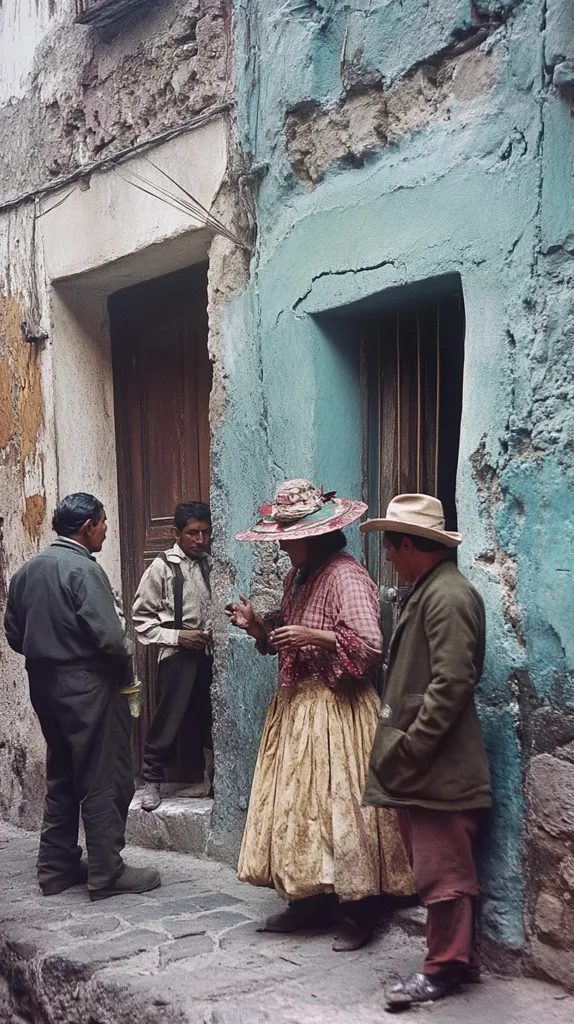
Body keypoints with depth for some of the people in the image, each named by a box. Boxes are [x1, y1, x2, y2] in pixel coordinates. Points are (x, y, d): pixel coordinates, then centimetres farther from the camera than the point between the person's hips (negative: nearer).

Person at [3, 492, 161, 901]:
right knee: (104, 781, 0)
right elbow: (108, 635, -22)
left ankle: (57, 866, 23)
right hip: (88, 687, -8)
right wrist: (127, 654, -3)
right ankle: (107, 874, 5)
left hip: (45, 685, 9)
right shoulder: (84, 569, -16)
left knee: (62, 778, 17)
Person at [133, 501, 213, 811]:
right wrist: (176, 636, -12)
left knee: (208, 720, 10)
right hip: (177, 655, -4)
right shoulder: (162, 567, -5)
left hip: (210, 653, 4)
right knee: (168, 721, 0)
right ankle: (151, 782, 15)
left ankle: (210, 778, 24)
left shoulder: (210, 564, 7)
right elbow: (142, 618, -3)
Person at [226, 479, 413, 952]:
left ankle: (358, 913, 6)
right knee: (296, 803, 10)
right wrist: (257, 625, 4)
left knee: (340, 806, -5)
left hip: (336, 711, -9)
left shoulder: (347, 576, -14)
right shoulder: (298, 577, 14)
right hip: (296, 707, 9)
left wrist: (316, 636, -28)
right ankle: (309, 901, 21)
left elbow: (370, 646, -21)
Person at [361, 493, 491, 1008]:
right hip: (422, 767, 10)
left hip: (438, 768, -10)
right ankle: (460, 959, 28)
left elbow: (452, 684, -23)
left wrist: (409, 748, -19)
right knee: (441, 870, 17)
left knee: (443, 873, 1)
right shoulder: (427, 590, 14)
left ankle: (445, 968, 12)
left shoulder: (448, 595, -17)